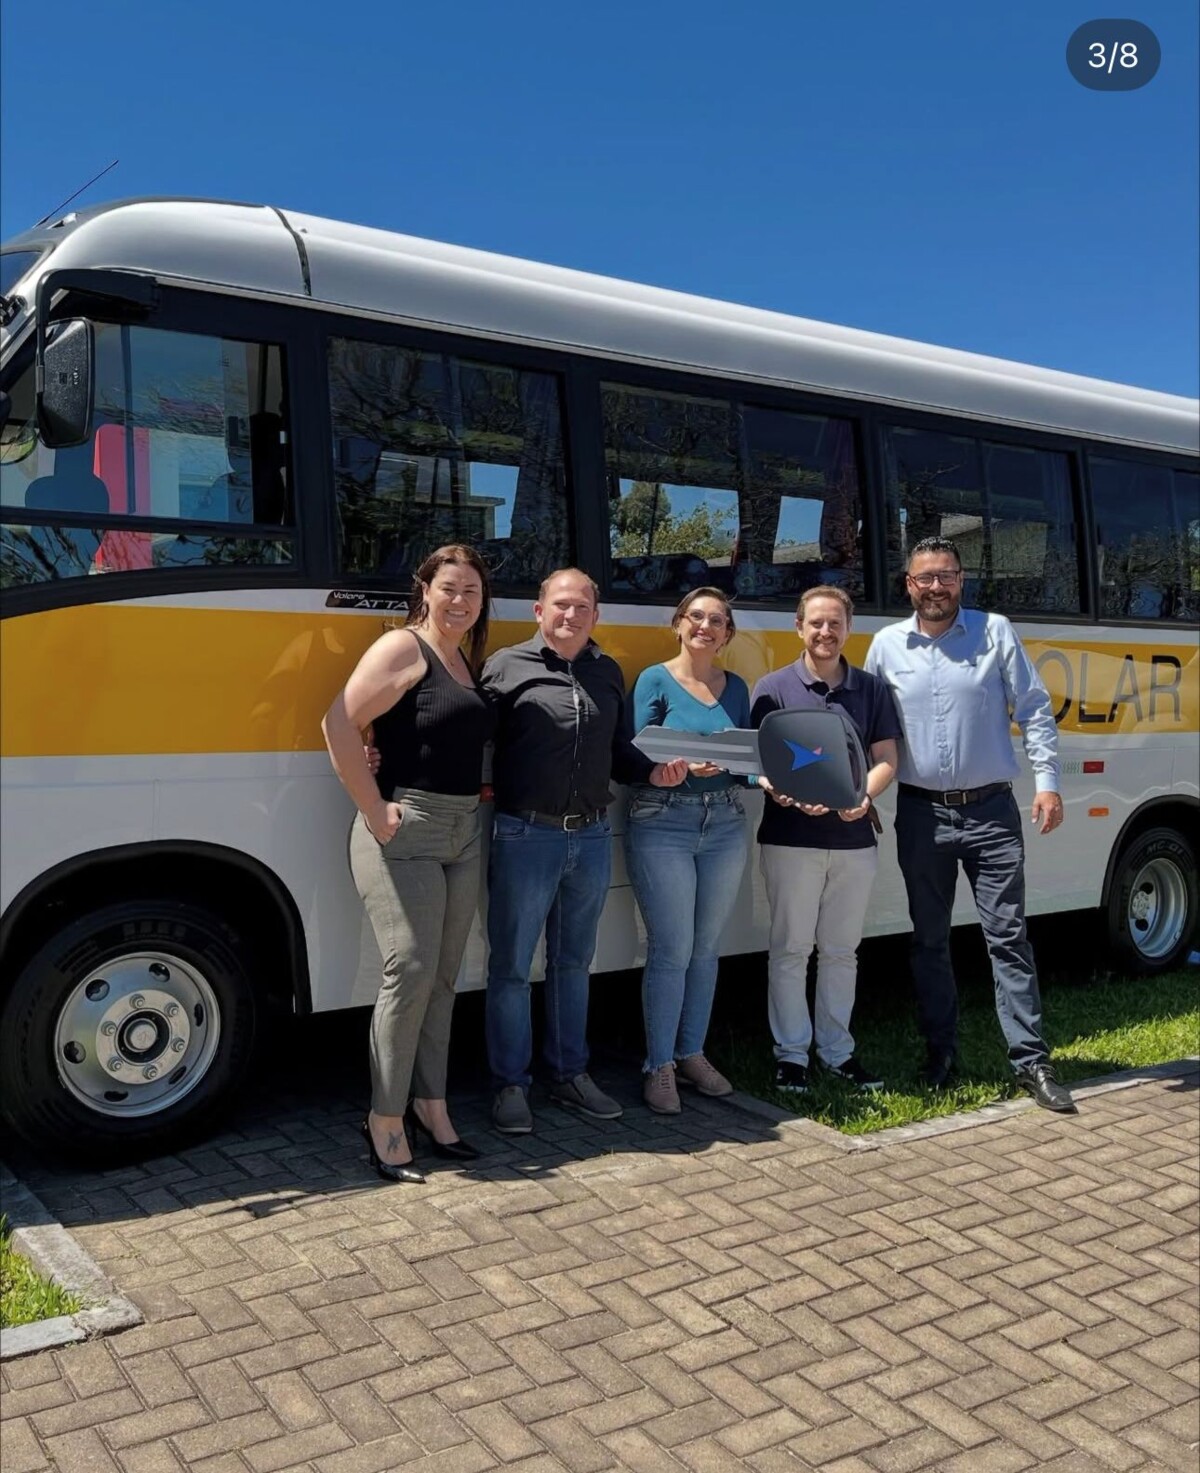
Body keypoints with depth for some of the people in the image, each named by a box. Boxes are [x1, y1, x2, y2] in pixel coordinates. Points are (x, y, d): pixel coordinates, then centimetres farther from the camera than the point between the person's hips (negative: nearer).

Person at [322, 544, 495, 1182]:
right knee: (411, 970, -9)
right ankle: (385, 1119, 3)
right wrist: (373, 809, -19)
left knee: (443, 977, 12)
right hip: (404, 832, -8)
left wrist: (470, 804, 4)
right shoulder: (403, 648, -9)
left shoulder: (467, 662, 15)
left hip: (463, 835, 8)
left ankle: (430, 1105, 23)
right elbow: (339, 724, -20)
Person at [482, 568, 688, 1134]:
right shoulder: (506, 667, -4)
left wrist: (653, 772, 0)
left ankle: (570, 1075, 30)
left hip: (592, 837, 5)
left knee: (573, 963, 17)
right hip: (525, 836, -5)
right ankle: (510, 1086, 18)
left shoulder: (608, 673, 12)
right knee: (511, 966, 5)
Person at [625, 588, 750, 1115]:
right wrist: (681, 765, -24)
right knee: (671, 950, -3)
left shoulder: (736, 687, 12)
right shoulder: (655, 681, -2)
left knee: (705, 947, 12)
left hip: (725, 824, 5)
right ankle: (659, 1066, 9)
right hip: (662, 824, -5)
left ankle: (691, 1053, 25)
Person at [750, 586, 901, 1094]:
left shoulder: (872, 689, 9)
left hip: (853, 838, 3)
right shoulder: (774, 687, 0)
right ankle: (791, 1054, 15)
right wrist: (790, 794, -24)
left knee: (841, 951, 13)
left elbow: (886, 758, 7)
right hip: (791, 838, -3)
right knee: (790, 949, 4)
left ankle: (837, 1050, 24)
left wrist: (864, 795, -13)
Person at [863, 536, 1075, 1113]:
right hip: (921, 812, 2)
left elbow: (1034, 711, 1)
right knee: (929, 938, 10)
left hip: (991, 811, -2)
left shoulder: (995, 632, 0)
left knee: (1007, 935, -1)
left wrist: (1047, 782, -7)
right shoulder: (887, 644, 4)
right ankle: (940, 1051, 23)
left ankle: (1030, 1060, 6)